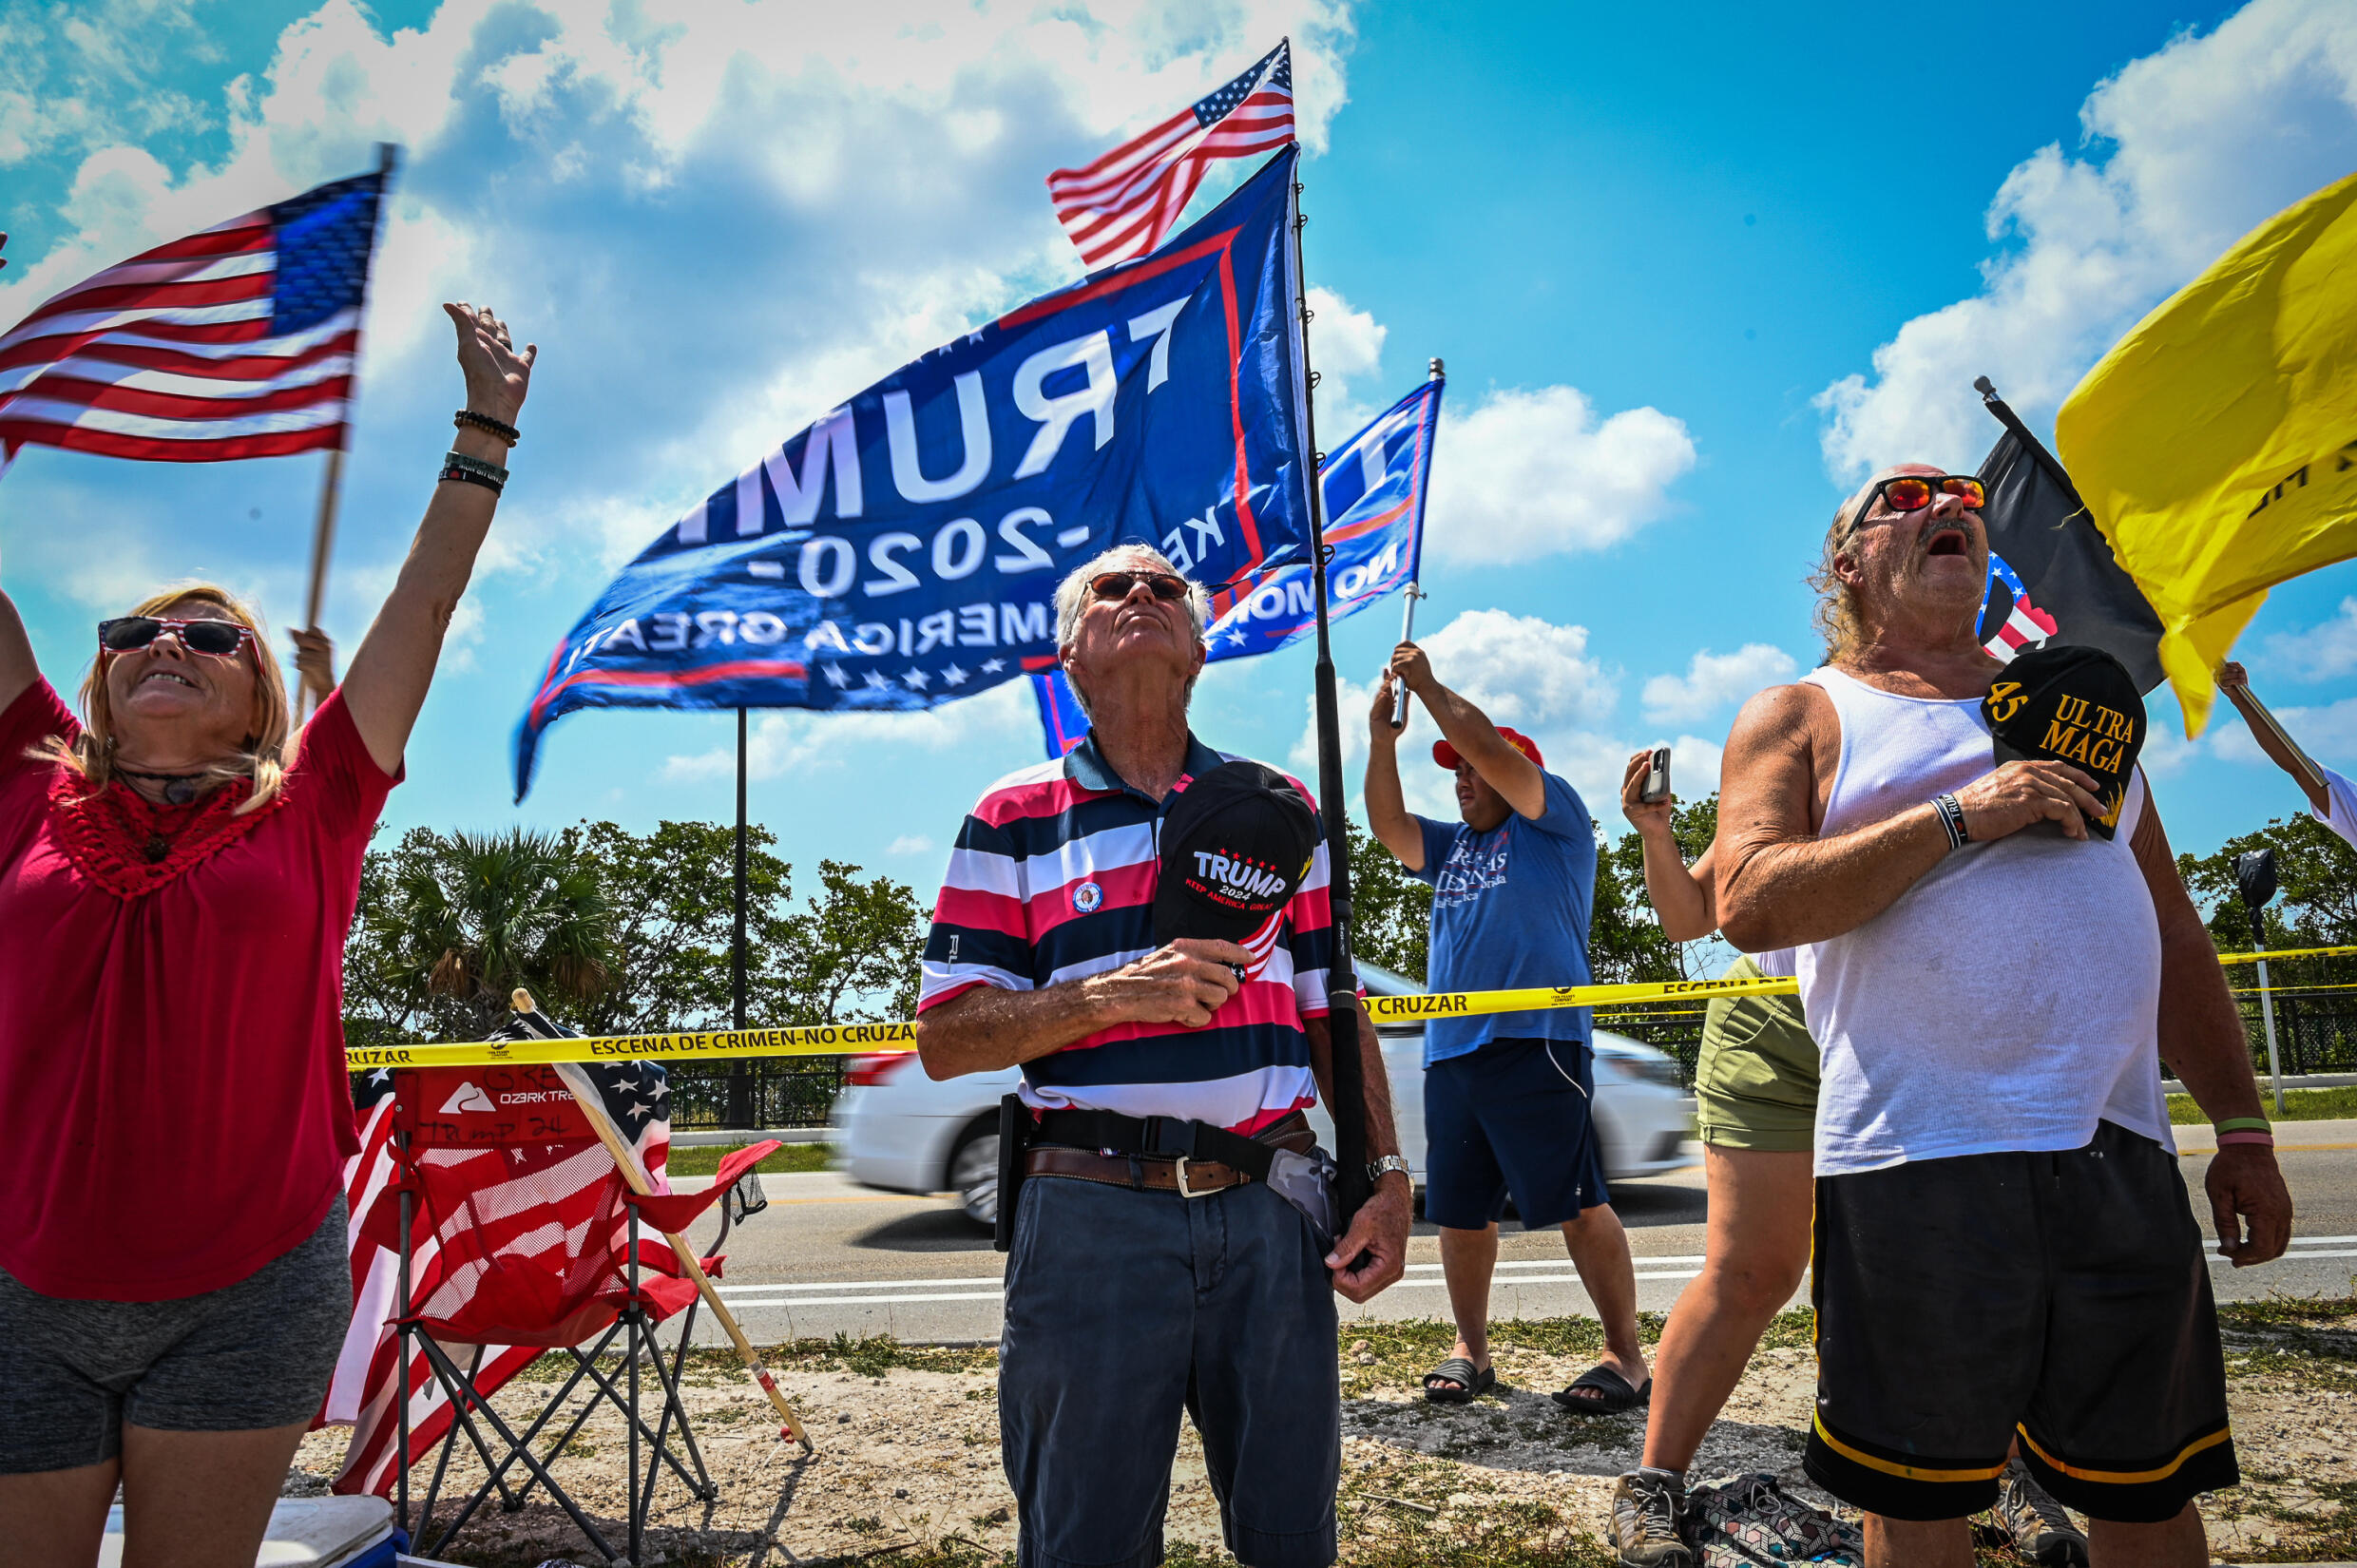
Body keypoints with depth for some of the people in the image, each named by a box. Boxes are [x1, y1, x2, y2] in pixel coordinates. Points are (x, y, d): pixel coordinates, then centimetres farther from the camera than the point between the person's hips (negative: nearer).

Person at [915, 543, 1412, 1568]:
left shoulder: (1279, 807, 12)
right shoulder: (1014, 818, 4)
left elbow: (1333, 1012, 14)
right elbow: (944, 1040, -1)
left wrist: (1386, 1175, 4)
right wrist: (1114, 994, -15)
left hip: (1270, 1214, 3)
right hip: (1092, 1213, -2)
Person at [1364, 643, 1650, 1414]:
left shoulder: (1554, 822, 7)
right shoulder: (1450, 846, 25)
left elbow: (1493, 750, -4)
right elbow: (1388, 824, 12)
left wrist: (1429, 686, 1)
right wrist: (1382, 736, 4)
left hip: (1535, 1044, -7)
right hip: (1450, 1052, 7)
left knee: (1579, 1205, -7)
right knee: (1460, 1212, 9)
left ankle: (1626, 1355, 3)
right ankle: (1470, 1349, 21)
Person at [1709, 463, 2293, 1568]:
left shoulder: (2073, 699, 20)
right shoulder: (1800, 717, 5)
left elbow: (2172, 928, 19)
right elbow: (1748, 905, -12)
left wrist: (2243, 1128, 13)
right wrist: (1958, 817, -15)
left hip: (2119, 1152, 5)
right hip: (1919, 1158, -4)